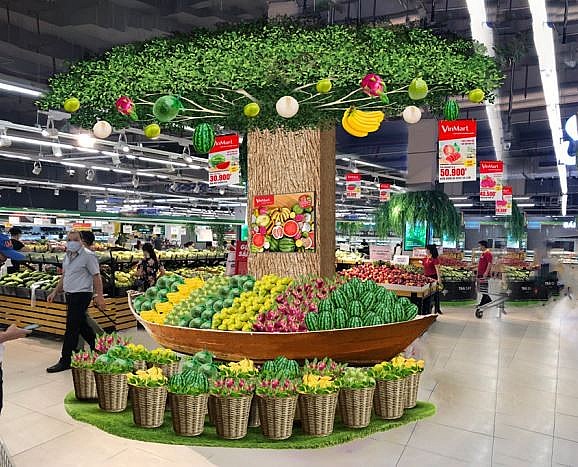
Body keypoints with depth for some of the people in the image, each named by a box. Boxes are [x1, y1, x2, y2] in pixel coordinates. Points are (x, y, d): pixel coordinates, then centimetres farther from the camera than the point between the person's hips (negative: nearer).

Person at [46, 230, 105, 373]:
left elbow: (96, 276, -12)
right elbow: (64, 276, 22)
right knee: (82, 325, 17)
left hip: (81, 295, -8)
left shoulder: (87, 256, -11)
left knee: (72, 328, -5)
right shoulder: (67, 255, 12)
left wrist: (99, 296, -17)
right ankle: (97, 348, 33)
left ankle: (65, 361, 4)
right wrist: (55, 292, 17)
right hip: (70, 294, 8)